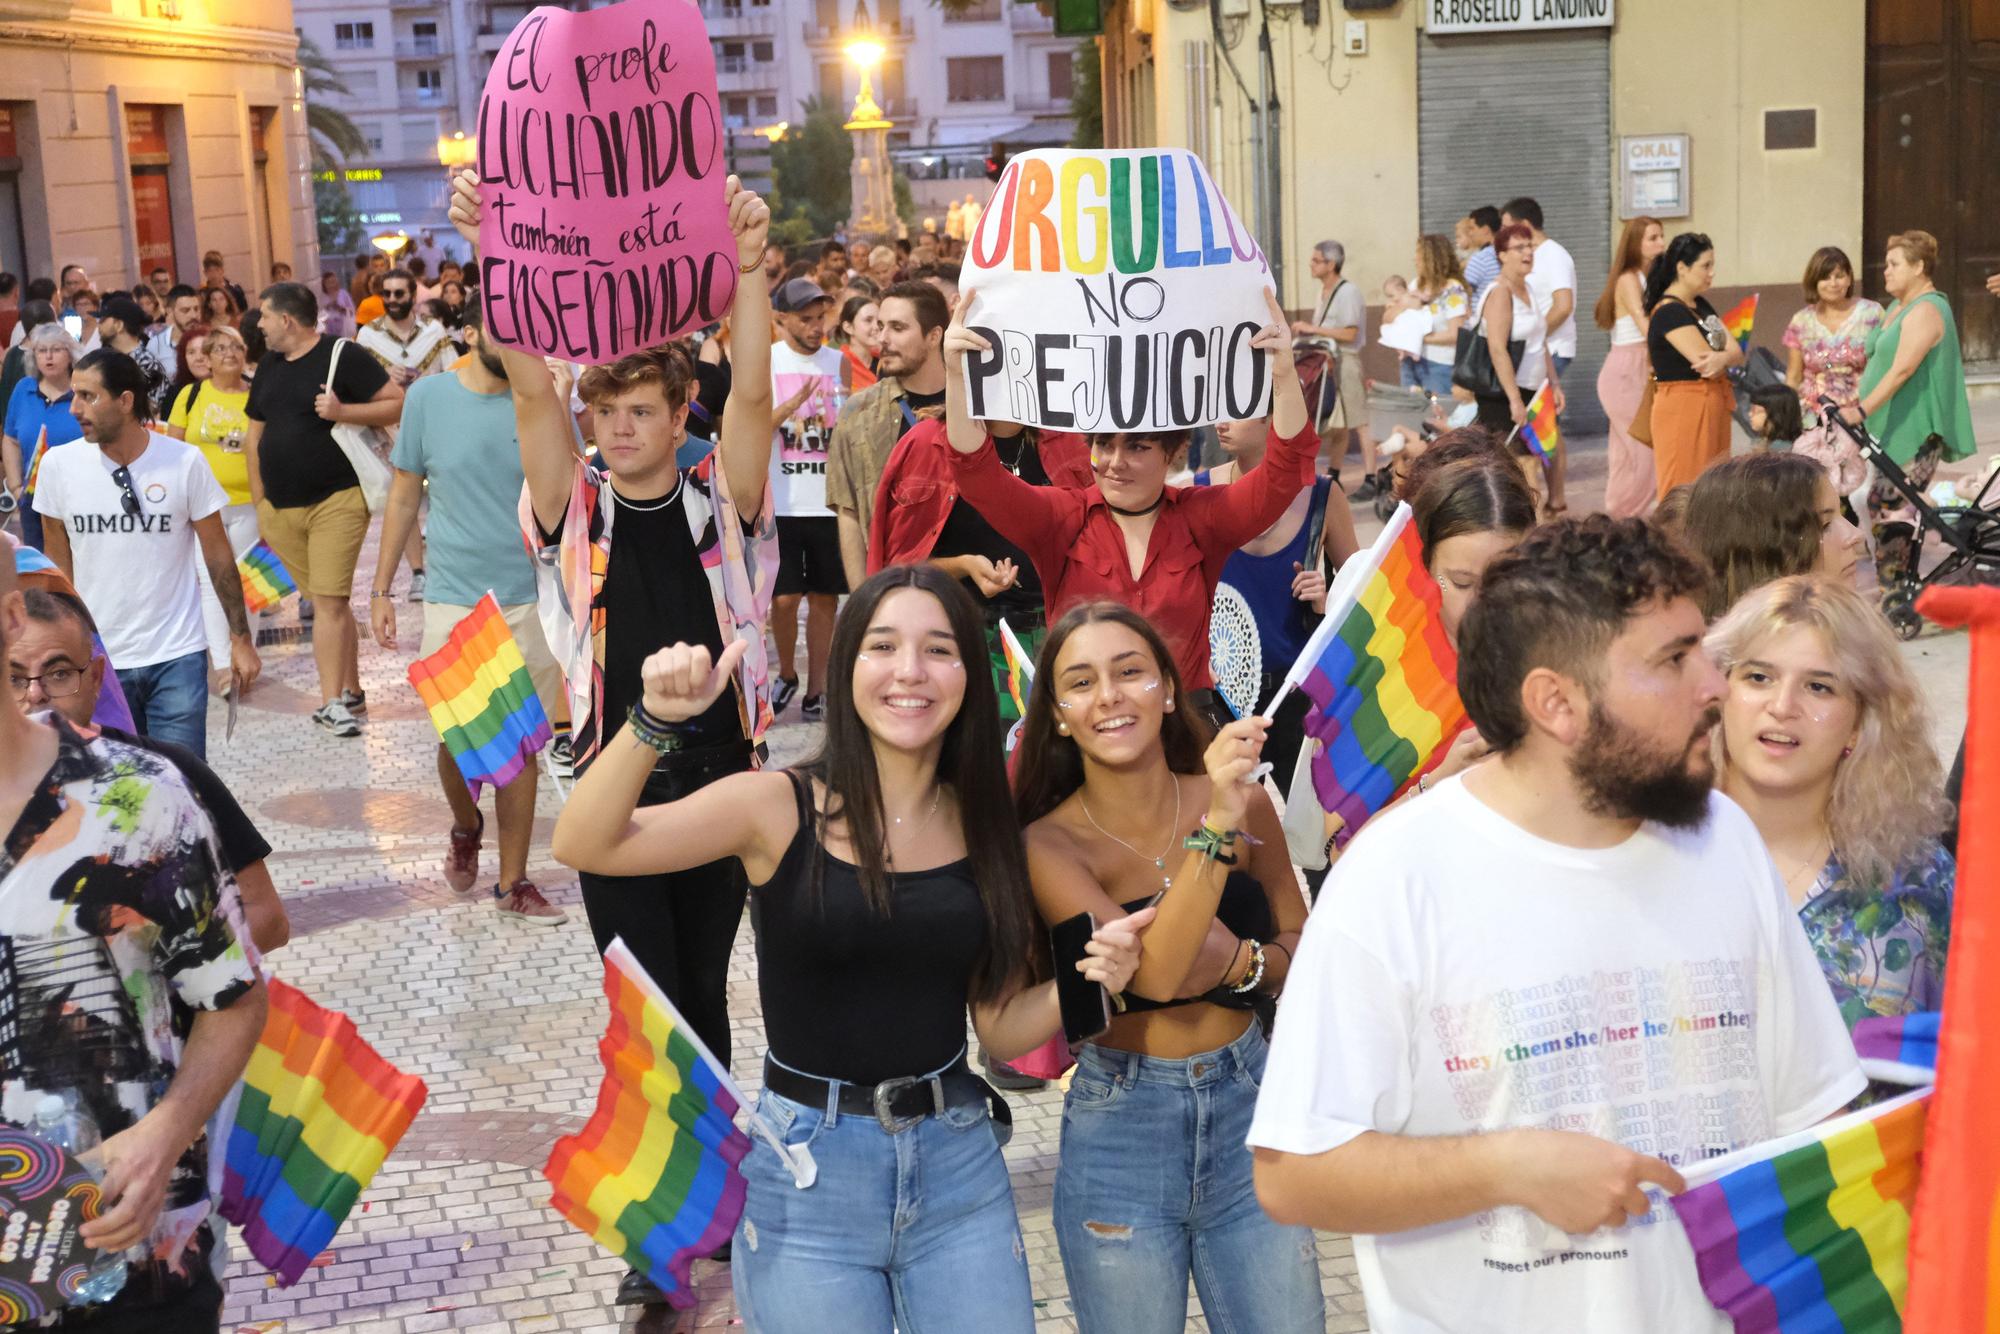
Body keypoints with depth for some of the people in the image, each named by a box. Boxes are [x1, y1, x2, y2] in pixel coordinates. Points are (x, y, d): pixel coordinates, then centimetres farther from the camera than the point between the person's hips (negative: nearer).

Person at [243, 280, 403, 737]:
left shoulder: (342, 356, -6)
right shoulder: (269, 368, 15)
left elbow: (398, 404, -8)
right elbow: (255, 435, 21)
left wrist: (342, 411, -20)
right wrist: (259, 501, 15)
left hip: (336, 501, -6)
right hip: (280, 508, 7)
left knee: (330, 601, -11)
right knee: (325, 602, 11)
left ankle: (333, 703, -9)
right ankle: (351, 690, 18)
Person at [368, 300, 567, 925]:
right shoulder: (428, 397, -1)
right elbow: (404, 497, 5)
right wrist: (380, 589, 5)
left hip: (530, 598, 0)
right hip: (453, 598, 0)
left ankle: (513, 882, 18)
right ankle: (465, 827, 38)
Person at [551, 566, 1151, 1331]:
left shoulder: (985, 827, 2)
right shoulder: (781, 808, -8)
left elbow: (1002, 1028, 7)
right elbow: (584, 847, -17)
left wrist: (1086, 981, -11)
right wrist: (655, 720, -29)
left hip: (960, 1162, 3)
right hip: (806, 1167, -3)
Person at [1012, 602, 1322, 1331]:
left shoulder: (1243, 801, -5)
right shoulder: (1048, 845, -12)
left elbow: (1304, 949, 5)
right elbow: (1154, 972, -25)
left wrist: (1237, 962, -16)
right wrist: (1216, 828, -33)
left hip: (1247, 1107, 2)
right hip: (1119, 1132, -2)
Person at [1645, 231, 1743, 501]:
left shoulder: (1701, 306, 15)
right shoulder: (1669, 312, -14)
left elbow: (1737, 353, 7)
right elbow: (1705, 361, -20)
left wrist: (1721, 358, -16)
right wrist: (1727, 357, 1)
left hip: (1712, 409, 9)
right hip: (1683, 410, -9)